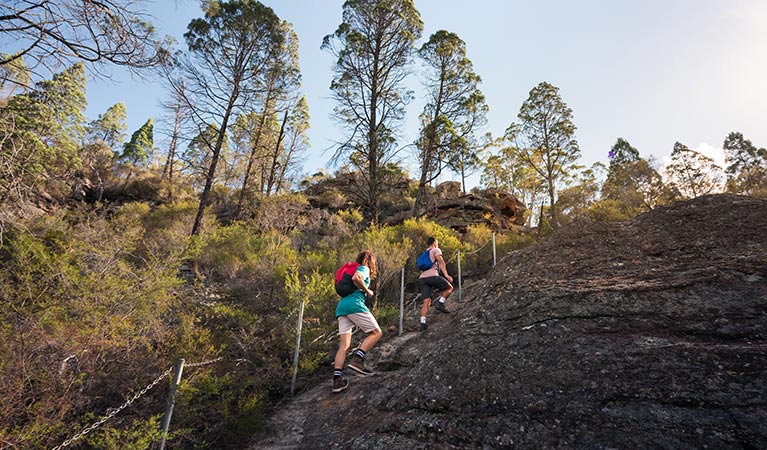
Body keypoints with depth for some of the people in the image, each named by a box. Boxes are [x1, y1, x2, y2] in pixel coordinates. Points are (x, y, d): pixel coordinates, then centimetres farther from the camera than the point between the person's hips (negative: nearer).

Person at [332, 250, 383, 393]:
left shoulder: (354, 268, 29)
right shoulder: (364, 268, 4)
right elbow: (355, 278, -18)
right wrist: (367, 291, -4)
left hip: (341, 307, 8)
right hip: (354, 304, -8)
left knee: (344, 345, 3)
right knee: (376, 333, 2)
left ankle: (337, 380, -5)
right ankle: (357, 359, -14)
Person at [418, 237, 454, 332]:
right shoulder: (436, 250, 12)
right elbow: (441, 262, -6)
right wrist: (446, 275, -17)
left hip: (422, 278, 6)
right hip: (432, 276, -6)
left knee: (426, 302, 1)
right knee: (449, 288, 14)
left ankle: (423, 324, -11)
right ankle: (440, 303, -5)